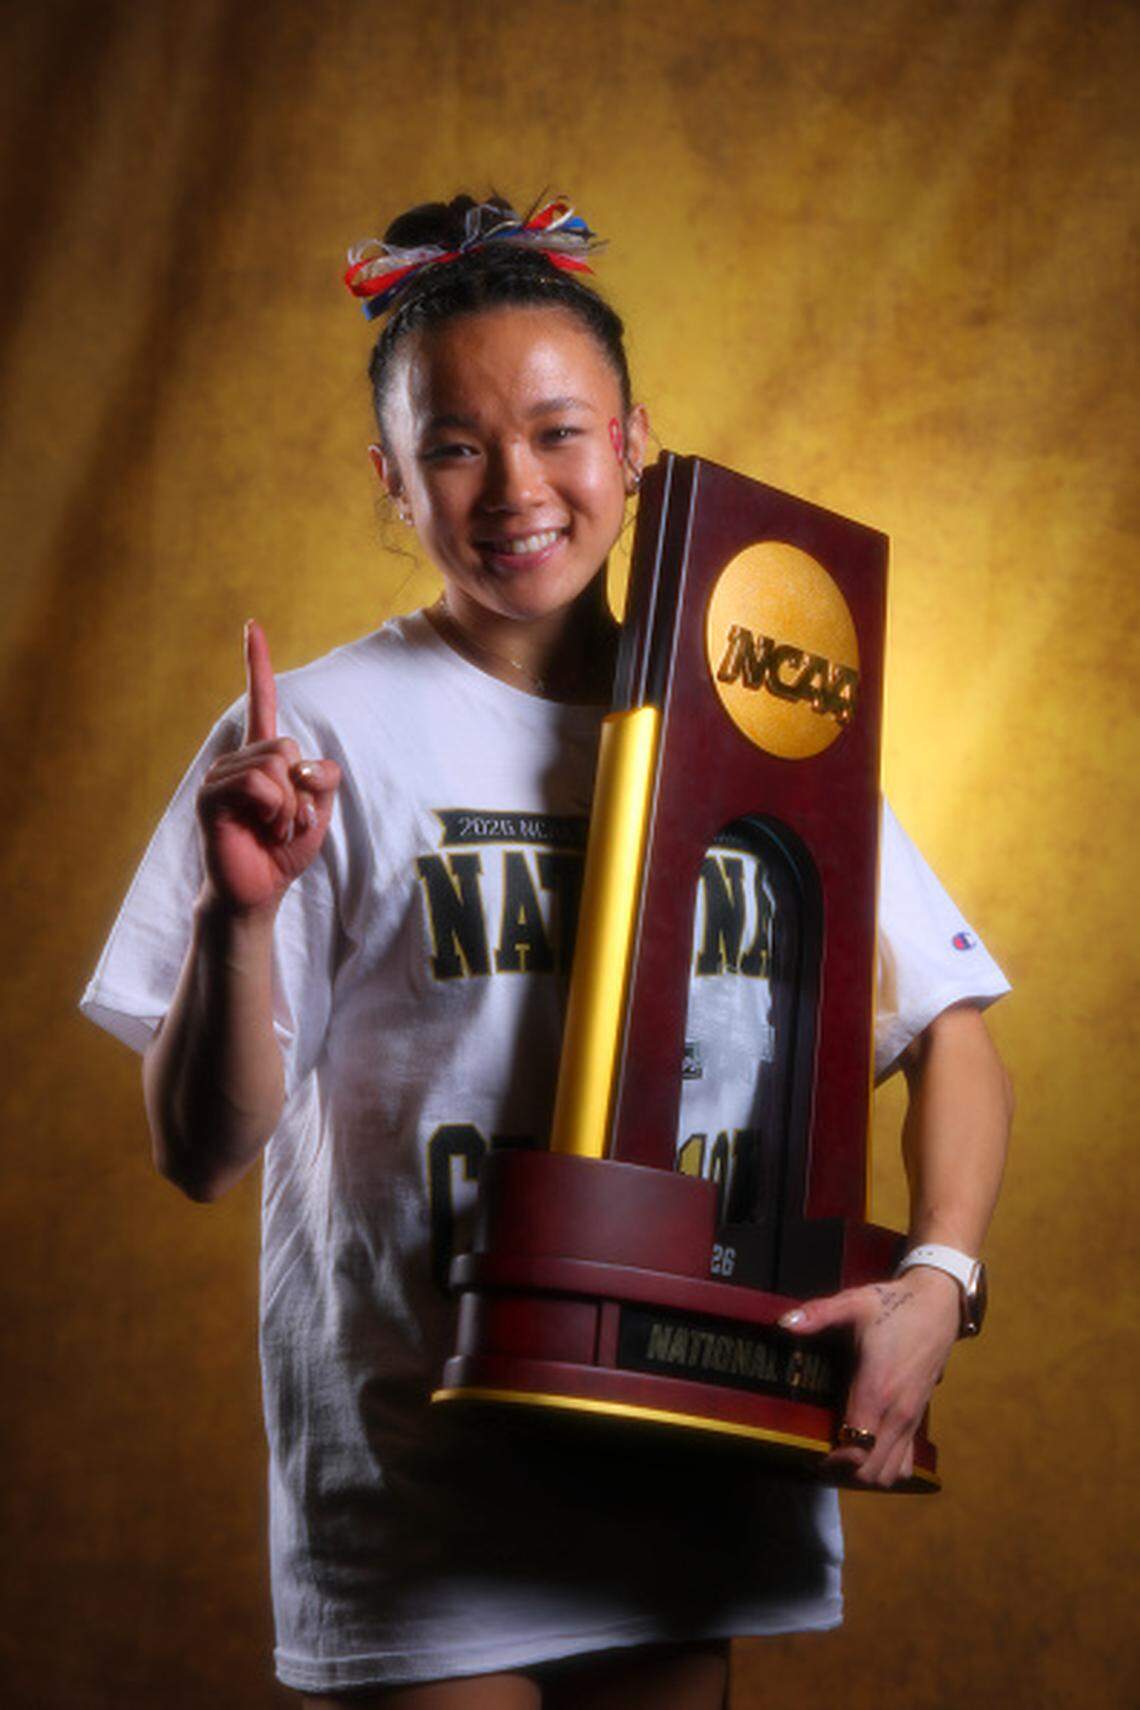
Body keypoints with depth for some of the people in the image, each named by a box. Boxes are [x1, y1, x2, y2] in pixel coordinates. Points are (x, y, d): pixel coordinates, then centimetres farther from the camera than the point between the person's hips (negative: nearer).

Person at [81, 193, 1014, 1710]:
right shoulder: (319, 737, -6)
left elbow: (949, 1031, 9)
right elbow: (202, 1155, -8)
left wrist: (939, 1278, -7)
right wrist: (237, 918, -25)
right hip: (415, 1497, -3)